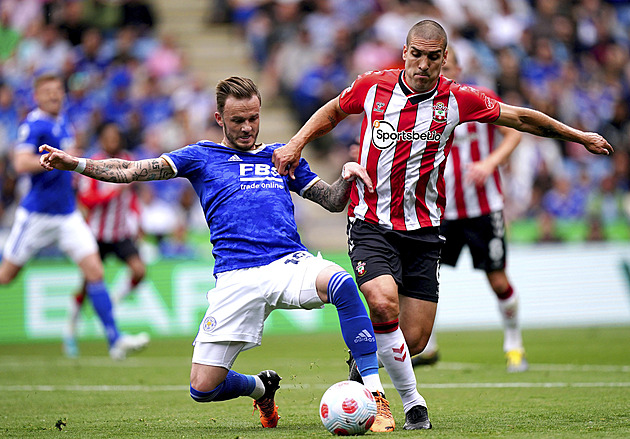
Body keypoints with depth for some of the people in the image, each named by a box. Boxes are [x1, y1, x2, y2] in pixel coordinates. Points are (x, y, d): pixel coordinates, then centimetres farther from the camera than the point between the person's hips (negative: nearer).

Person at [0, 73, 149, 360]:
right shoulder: (34, 125, -13)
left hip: (67, 214, 6)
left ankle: (115, 340, -10)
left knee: (94, 271, -6)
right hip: (37, 214, -6)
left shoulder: (63, 124, 11)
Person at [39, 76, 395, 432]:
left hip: (291, 263, 0)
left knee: (343, 283, -35)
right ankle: (261, 388, 28)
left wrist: (348, 177, 1)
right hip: (236, 279, 0)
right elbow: (132, 171, 7)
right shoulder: (201, 156, 15)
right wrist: (74, 163, -5)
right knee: (203, 388, -7)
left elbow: (333, 201, 24)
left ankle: (375, 395, -27)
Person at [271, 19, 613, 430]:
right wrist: (297, 143, 6)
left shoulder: (458, 100, -3)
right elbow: (332, 112, 18)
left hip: (423, 229, 1)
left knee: (414, 341, -3)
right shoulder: (372, 86, -3)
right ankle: (412, 401, -11)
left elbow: (521, 118, 9)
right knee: (384, 304, -27)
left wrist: (578, 135, 14)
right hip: (370, 222, -1)